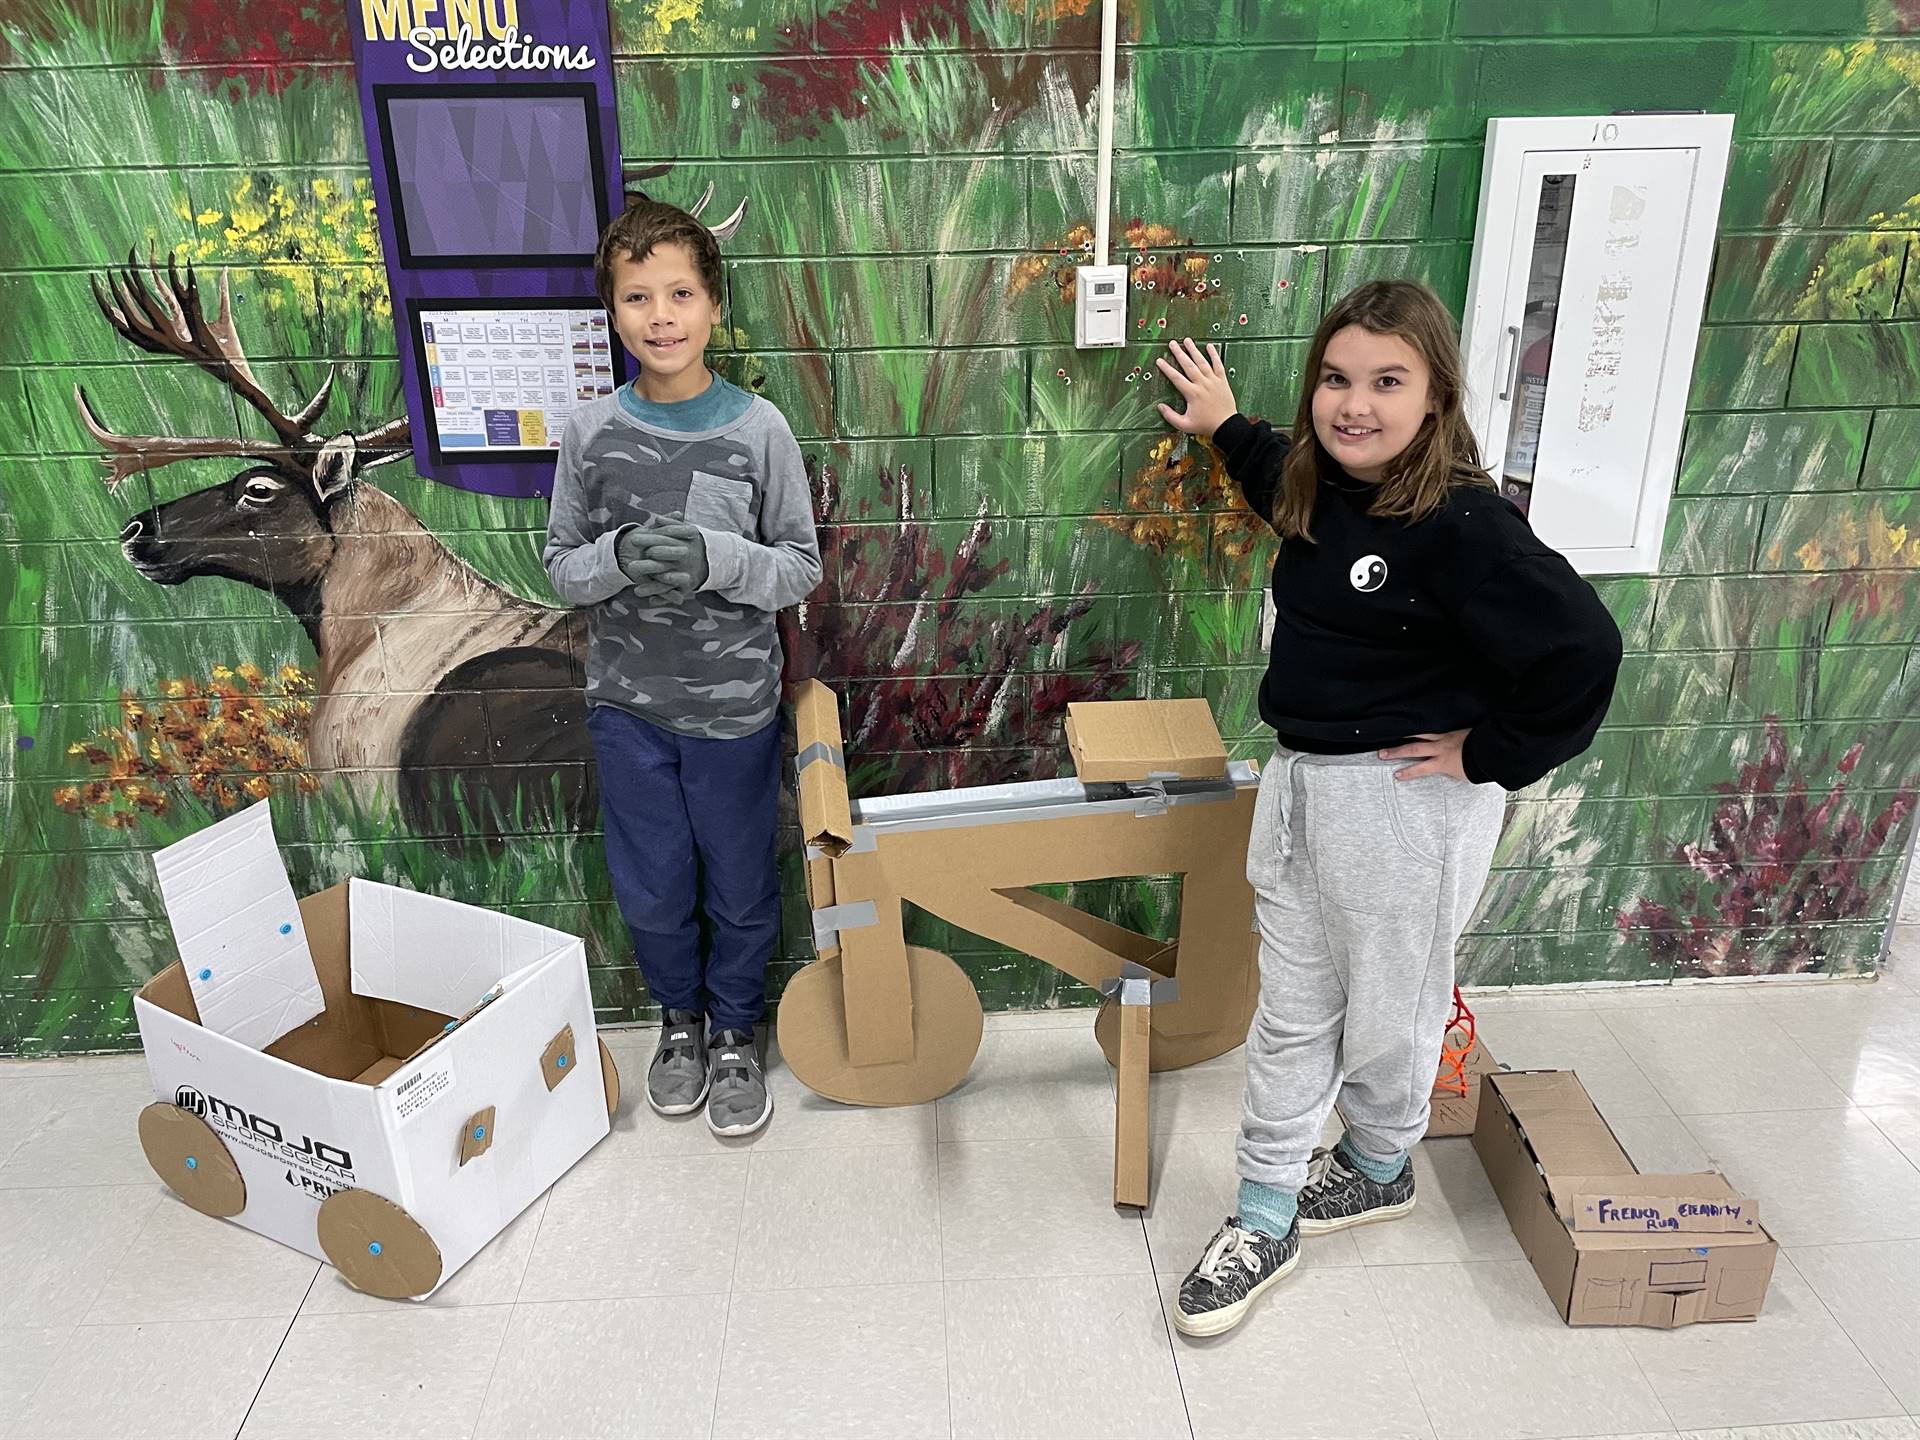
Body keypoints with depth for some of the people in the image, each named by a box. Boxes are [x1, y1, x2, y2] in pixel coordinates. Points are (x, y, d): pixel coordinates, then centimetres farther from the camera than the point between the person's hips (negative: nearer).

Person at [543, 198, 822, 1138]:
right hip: (627, 704, 2)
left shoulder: (758, 430, -10)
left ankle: (735, 1028, 39)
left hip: (732, 704, -1)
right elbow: (562, 566, 1)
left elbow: (801, 567, -6)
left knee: (739, 888, 14)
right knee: (651, 890, 15)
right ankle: (679, 1014, 43)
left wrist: (714, 557, -24)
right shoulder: (591, 432, -5)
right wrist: (619, 555, -21)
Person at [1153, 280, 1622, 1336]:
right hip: (1298, 781, 7)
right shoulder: (1319, 485, 3)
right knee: (1291, 1012, 14)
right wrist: (1226, 427, 37)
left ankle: (1379, 1171, 43)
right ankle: (1265, 1221, 28)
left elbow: (1582, 652, -25)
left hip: (1406, 803, -7)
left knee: (1384, 1014, 13)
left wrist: (1489, 754, -17)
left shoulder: (1461, 525, -22)